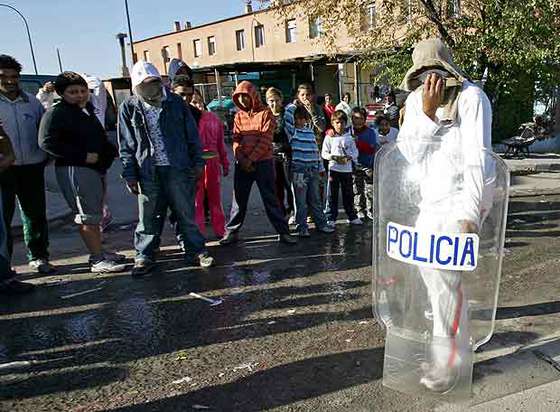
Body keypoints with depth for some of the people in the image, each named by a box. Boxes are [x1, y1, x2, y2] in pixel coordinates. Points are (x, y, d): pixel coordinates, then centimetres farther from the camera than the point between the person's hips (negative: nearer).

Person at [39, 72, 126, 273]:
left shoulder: (87, 111, 19)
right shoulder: (56, 113, -9)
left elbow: (99, 139, 28)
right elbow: (47, 142, -20)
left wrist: (112, 151, 7)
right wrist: (83, 156, -21)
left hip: (96, 168, 9)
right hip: (74, 170, -9)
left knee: (95, 213, 15)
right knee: (88, 216, -7)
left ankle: (99, 252, 26)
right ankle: (97, 260, -2)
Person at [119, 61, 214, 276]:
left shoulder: (175, 102, 3)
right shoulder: (129, 108, 3)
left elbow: (192, 135, 7)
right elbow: (126, 145, 4)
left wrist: (197, 162, 3)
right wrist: (130, 174, 0)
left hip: (178, 168, 0)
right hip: (147, 172, 0)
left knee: (186, 213, 6)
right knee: (148, 217, 7)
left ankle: (196, 251, 18)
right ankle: (144, 256, 20)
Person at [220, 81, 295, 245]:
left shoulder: (265, 113, -2)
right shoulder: (239, 116, 11)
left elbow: (265, 140, -11)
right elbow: (236, 140, 5)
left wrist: (251, 159, -15)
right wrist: (242, 160, -10)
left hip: (263, 162, -4)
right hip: (242, 164, 4)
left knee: (270, 199, 0)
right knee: (239, 199, 9)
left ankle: (283, 232, 7)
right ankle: (232, 231, 19)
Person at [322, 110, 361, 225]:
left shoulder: (349, 137, 8)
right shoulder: (329, 137, 0)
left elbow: (355, 152, 6)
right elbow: (324, 153, -1)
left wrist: (349, 157, -14)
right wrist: (333, 157, -17)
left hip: (347, 169, 3)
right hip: (334, 169, -2)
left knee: (348, 194, 12)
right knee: (332, 195, 0)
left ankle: (352, 217, 24)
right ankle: (331, 218, 9)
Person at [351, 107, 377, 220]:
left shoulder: (370, 132, -2)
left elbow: (371, 149, -13)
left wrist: (357, 141, -21)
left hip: (369, 165, -1)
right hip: (354, 165, 1)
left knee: (370, 189, 3)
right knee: (357, 190, 6)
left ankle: (370, 211, 17)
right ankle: (360, 210, 19)